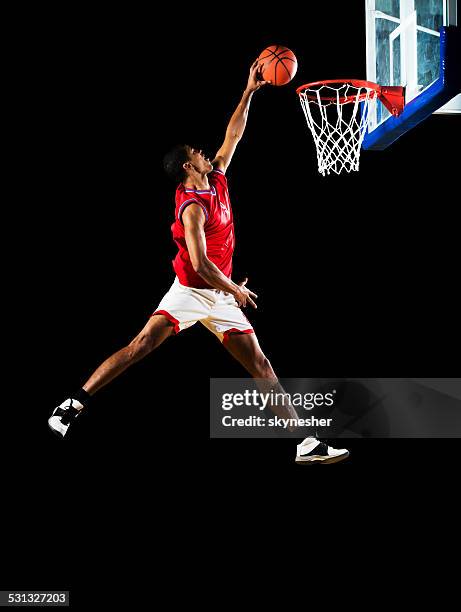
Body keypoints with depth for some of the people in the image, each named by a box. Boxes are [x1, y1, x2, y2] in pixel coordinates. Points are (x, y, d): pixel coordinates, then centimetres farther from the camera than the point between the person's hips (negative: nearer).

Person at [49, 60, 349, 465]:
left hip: (221, 295, 7)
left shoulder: (217, 181, 8)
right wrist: (236, 290, -13)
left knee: (261, 366, 3)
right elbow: (200, 263, -24)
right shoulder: (193, 206, -17)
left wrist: (249, 93, 15)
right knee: (141, 345, -17)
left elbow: (232, 138, 18)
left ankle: (306, 445, 2)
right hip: (190, 291, -7)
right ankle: (74, 404, -12)